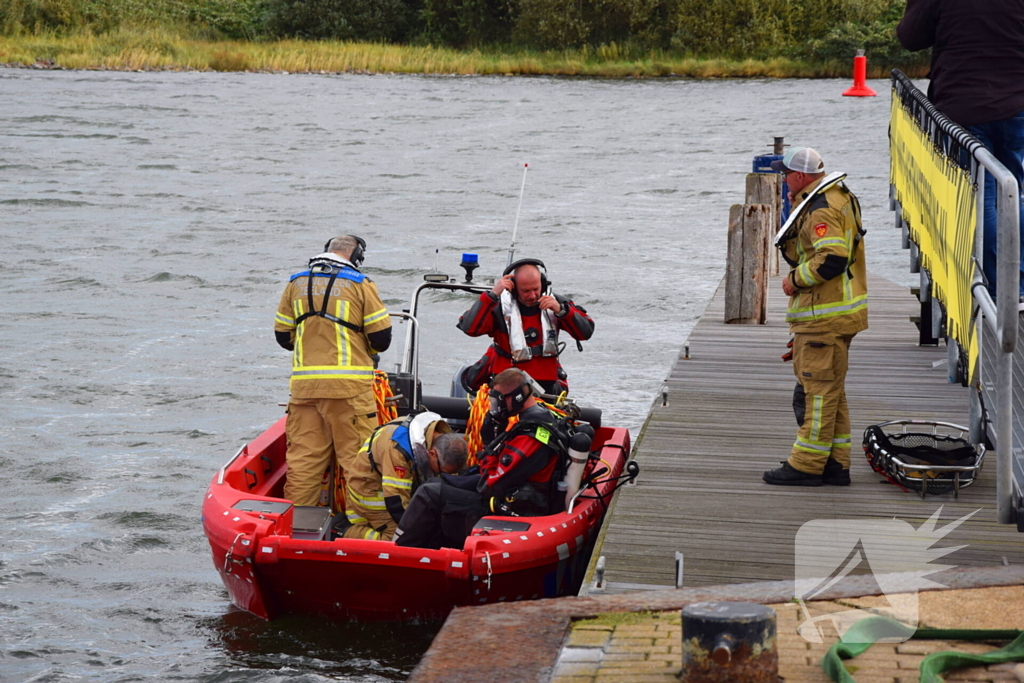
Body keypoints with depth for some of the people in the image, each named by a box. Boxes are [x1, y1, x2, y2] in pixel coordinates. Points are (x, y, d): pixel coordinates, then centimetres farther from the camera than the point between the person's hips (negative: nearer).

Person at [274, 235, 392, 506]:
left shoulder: (296, 284, 11)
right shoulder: (360, 285, -1)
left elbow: (283, 336, 14)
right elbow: (381, 338, -3)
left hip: (304, 383, 4)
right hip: (349, 384, -4)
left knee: (303, 454, 7)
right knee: (357, 455, 0)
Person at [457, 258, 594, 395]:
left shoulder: (555, 303, 3)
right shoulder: (499, 306, -5)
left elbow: (586, 332, -2)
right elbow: (470, 328, -19)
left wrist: (561, 310, -17)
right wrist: (492, 294, -22)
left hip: (546, 383, 2)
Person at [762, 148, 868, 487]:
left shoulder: (822, 208, -17)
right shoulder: (836, 198, 16)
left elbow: (832, 258, -27)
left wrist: (795, 280, -15)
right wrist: (799, 207, 8)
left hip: (825, 316, -11)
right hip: (828, 314, 11)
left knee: (819, 388, -6)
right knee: (831, 389, 15)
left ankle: (806, 465, -3)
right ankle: (836, 463, 19)